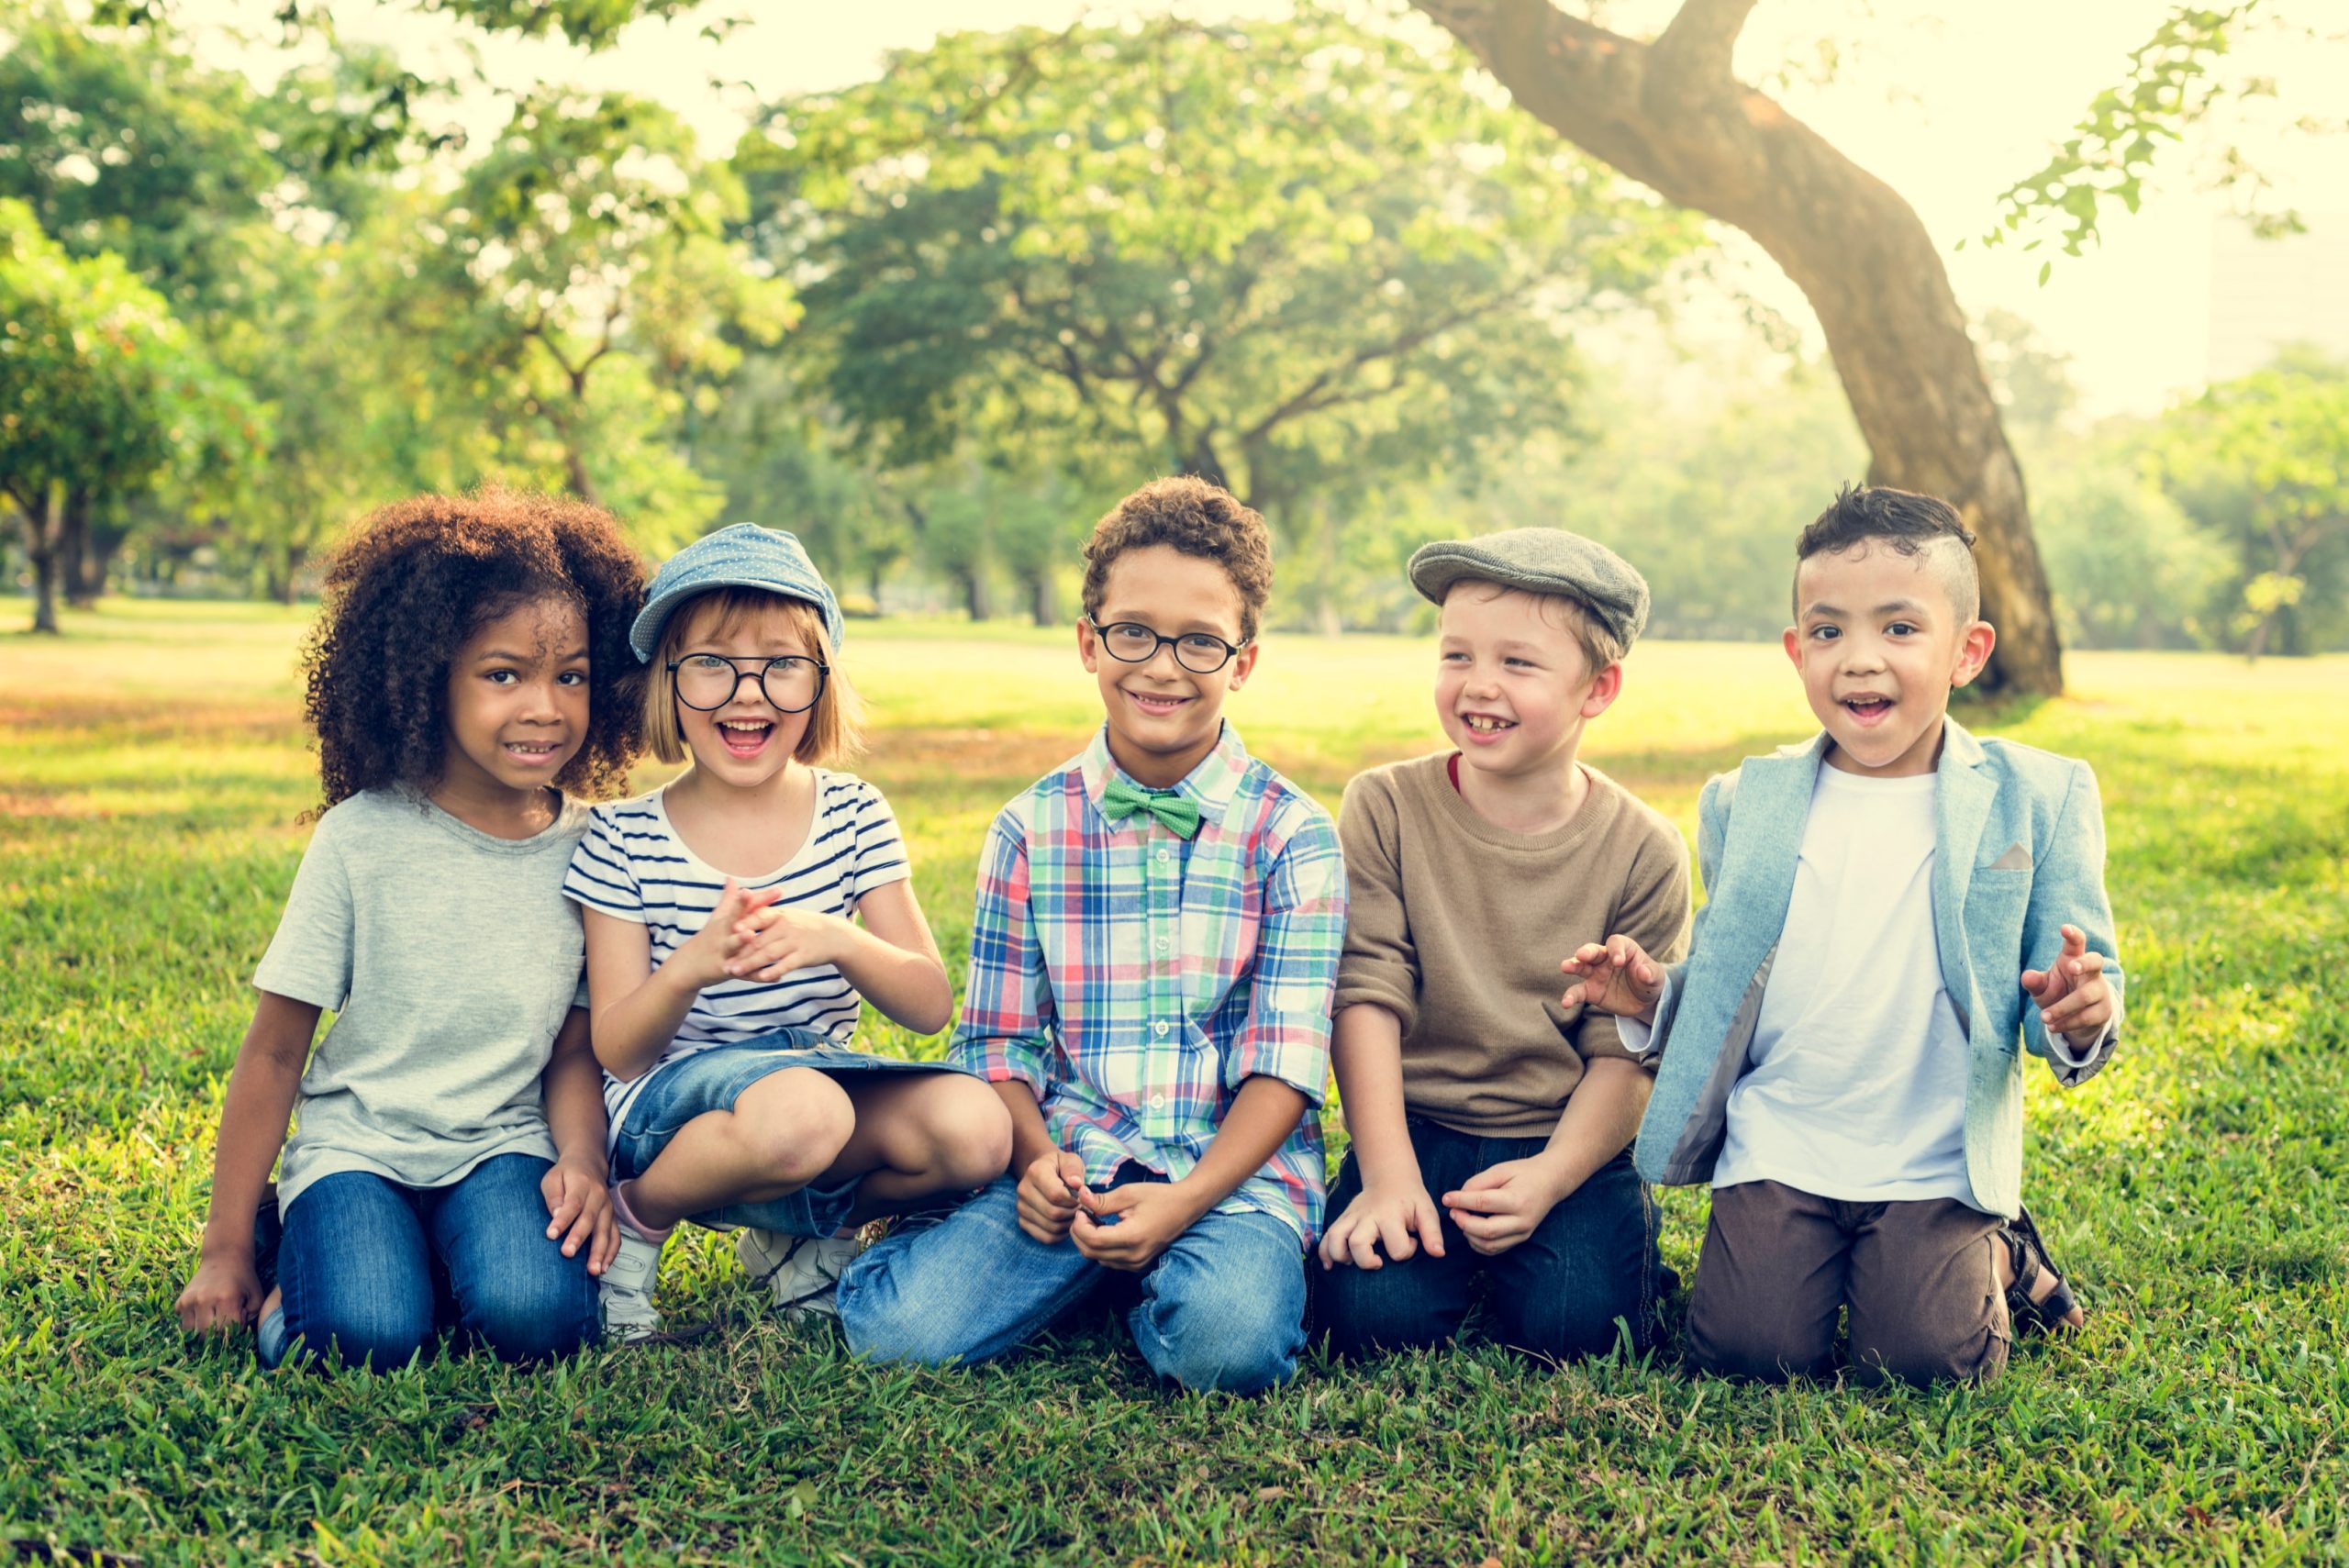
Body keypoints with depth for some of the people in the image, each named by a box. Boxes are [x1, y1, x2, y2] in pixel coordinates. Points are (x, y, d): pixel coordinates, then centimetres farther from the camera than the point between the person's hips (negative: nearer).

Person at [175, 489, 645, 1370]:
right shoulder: (362, 838, -9)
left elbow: (575, 1050, 7)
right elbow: (273, 1054, -2)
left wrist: (582, 1162, -15)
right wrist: (225, 1254, -2)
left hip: (503, 1140, 1)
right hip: (355, 1140, -1)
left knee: (534, 1317, -28)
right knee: (368, 1335, -28)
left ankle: (447, 1253, 4)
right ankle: (306, 1249, 5)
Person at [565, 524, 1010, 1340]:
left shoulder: (852, 816, 2)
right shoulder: (626, 841, -6)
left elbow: (931, 1006, -3)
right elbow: (617, 1053, -7)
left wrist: (837, 941, -24)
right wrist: (690, 967, -29)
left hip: (818, 1081, 4)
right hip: (667, 1106, -4)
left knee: (975, 1128, -26)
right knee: (800, 1111, -38)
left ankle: (801, 1237, 4)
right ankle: (638, 1216, -5)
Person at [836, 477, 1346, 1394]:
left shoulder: (1291, 835, 0)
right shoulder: (1029, 830, 7)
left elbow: (1286, 1061, -5)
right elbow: (998, 1041, 9)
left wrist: (1186, 1200, -20)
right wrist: (1036, 1161, -11)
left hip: (1235, 1162, -1)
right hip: (1069, 1157, 2)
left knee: (1231, 1340, -34)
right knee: (897, 1325, -23)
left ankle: (1164, 1281, 1)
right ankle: (1094, 1267, 5)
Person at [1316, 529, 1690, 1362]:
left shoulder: (1643, 852, -5)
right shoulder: (1385, 809, -4)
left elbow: (1627, 1056, -5)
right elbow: (1366, 999, -8)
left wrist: (1550, 1176, -20)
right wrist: (1389, 1177, -17)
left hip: (1570, 1138, 0)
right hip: (1416, 1127, 0)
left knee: (1575, 1325, -23)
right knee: (1374, 1315, -23)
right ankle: (1450, 1242, 10)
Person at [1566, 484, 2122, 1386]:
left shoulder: (2037, 799, -3)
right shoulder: (1744, 803, 5)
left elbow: (2071, 990, -2)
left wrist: (2079, 1019, -25)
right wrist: (1655, 997, -6)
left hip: (1937, 1162, -2)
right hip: (1778, 1147, 2)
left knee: (1922, 1359, -17)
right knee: (1746, 1347, -15)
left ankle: (1996, 1256, 16)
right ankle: (1813, 1254, 18)